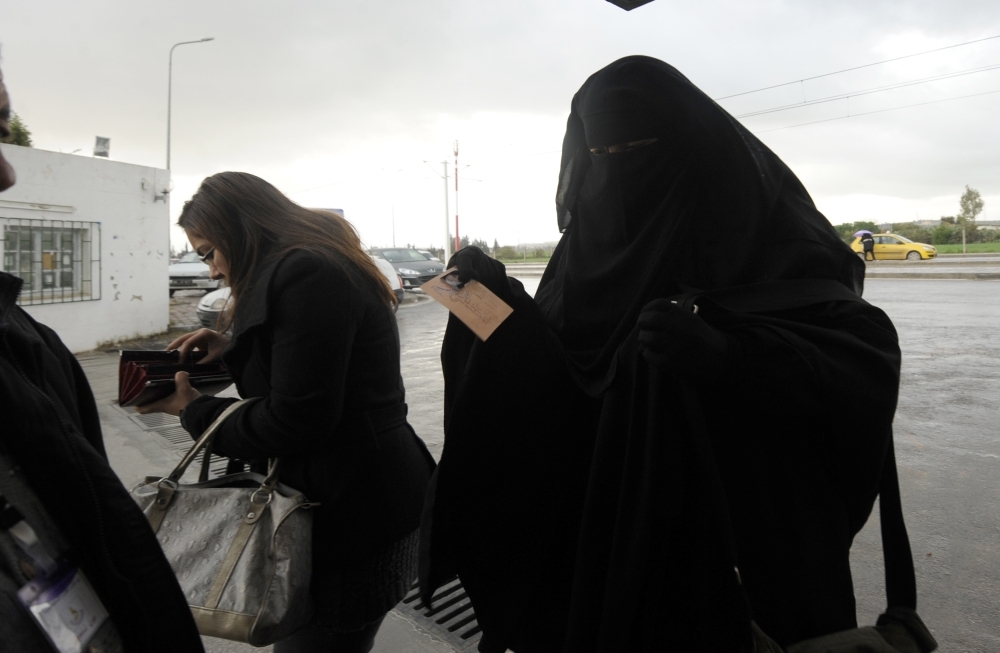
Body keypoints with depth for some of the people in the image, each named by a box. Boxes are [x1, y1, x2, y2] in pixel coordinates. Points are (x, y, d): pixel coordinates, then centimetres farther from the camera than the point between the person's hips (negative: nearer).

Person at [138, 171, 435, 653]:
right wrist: (234, 353, 9)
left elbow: (294, 421, -21)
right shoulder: (319, 264, 13)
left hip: (352, 519, -10)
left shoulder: (304, 275, -19)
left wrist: (192, 410, -7)